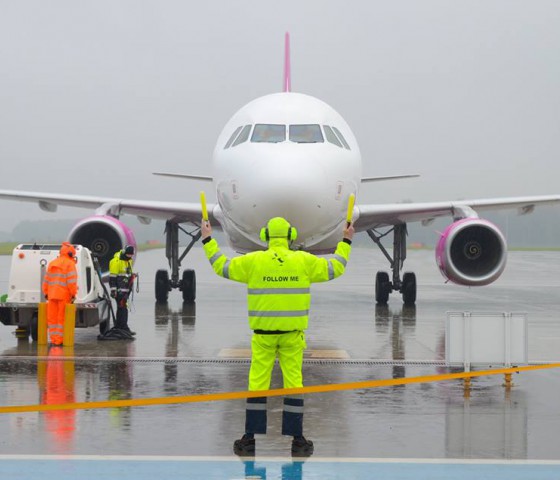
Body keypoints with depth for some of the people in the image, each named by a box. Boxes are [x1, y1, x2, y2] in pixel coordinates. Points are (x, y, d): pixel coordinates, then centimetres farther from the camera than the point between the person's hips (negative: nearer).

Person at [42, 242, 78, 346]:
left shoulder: (52, 263, 15)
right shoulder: (69, 264, -5)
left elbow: (46, 280, 15)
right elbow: (71, 281, -13)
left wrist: (46, 293, 20)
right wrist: (73, 294, -8)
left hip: (52, 295, 5)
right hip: (64, 295, -5)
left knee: (52, 318, 8)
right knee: (62, 318, -1)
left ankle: (53, 339, 9)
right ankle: (59, 340, -2)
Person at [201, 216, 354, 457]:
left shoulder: (253, 261, -4)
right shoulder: (304, 261, -1)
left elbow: (222, 266, 6)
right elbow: (334, 268, 9)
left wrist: (208, 240, 18)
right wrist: (345, 242, 24)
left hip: (263, 334, 0)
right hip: (292, 333, 0)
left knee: (257, 383, 5)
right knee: (293, 383, 4)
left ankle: (250, 439, 6)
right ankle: (297, 440, 6)